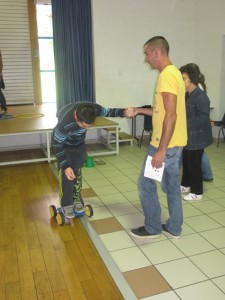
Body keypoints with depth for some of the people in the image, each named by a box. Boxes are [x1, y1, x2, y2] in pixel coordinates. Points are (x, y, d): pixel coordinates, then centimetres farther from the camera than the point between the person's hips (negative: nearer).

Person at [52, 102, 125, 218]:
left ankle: (77, 199, 27)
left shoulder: (95, 109, -32)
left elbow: (108, 112, -10)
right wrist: (65, 166, -33)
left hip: (79, 143, 4)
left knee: (77, 171, 9)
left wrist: (124, 112, -28)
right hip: (63, 144, -4)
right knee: (65, 173, -8)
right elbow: (56, 145, -30)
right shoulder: (64, 123, -44)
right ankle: (66, 204, 9)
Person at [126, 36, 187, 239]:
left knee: (146, 184, 4)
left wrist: (161, 150, -25)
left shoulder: (166, 75, -18)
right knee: (172, 184, 16)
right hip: (176, 142, 10)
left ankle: (152, 228, 18)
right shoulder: (173, 72, 14)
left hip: (166, 143, -10)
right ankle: (174, 228, 27)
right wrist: (139, 111, 20)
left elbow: (170, 115, -25)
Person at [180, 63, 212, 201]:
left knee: (194, 164, 2)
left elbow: (204, 117, -25)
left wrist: (185, 123, -28)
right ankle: (186, 185, 35)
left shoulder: (201, 96, -20)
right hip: (188, 136, 9)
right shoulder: (187, 95, 7)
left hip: (197, 137, -8)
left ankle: (197, 192, 16)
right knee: (186, 161, 18)